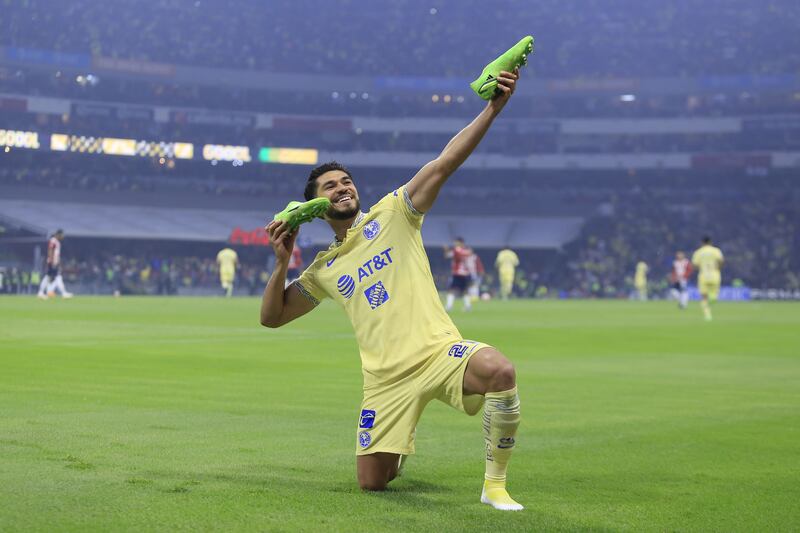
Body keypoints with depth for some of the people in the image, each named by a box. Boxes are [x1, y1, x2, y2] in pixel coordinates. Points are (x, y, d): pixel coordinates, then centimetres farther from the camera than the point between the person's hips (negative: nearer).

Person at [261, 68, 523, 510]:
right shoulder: (323, 270, 17)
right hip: (386, 377, 3)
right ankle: (402, 444, 39)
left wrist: (492, 109, -14)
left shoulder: (392, 213, 8)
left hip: (438, 351, -3)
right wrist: (282, 263, 5)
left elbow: (444, 163, -3)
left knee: (500, 371, -36)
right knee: (372, 482, 1)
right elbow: (272, 317, 21)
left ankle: (495, 483, -17)